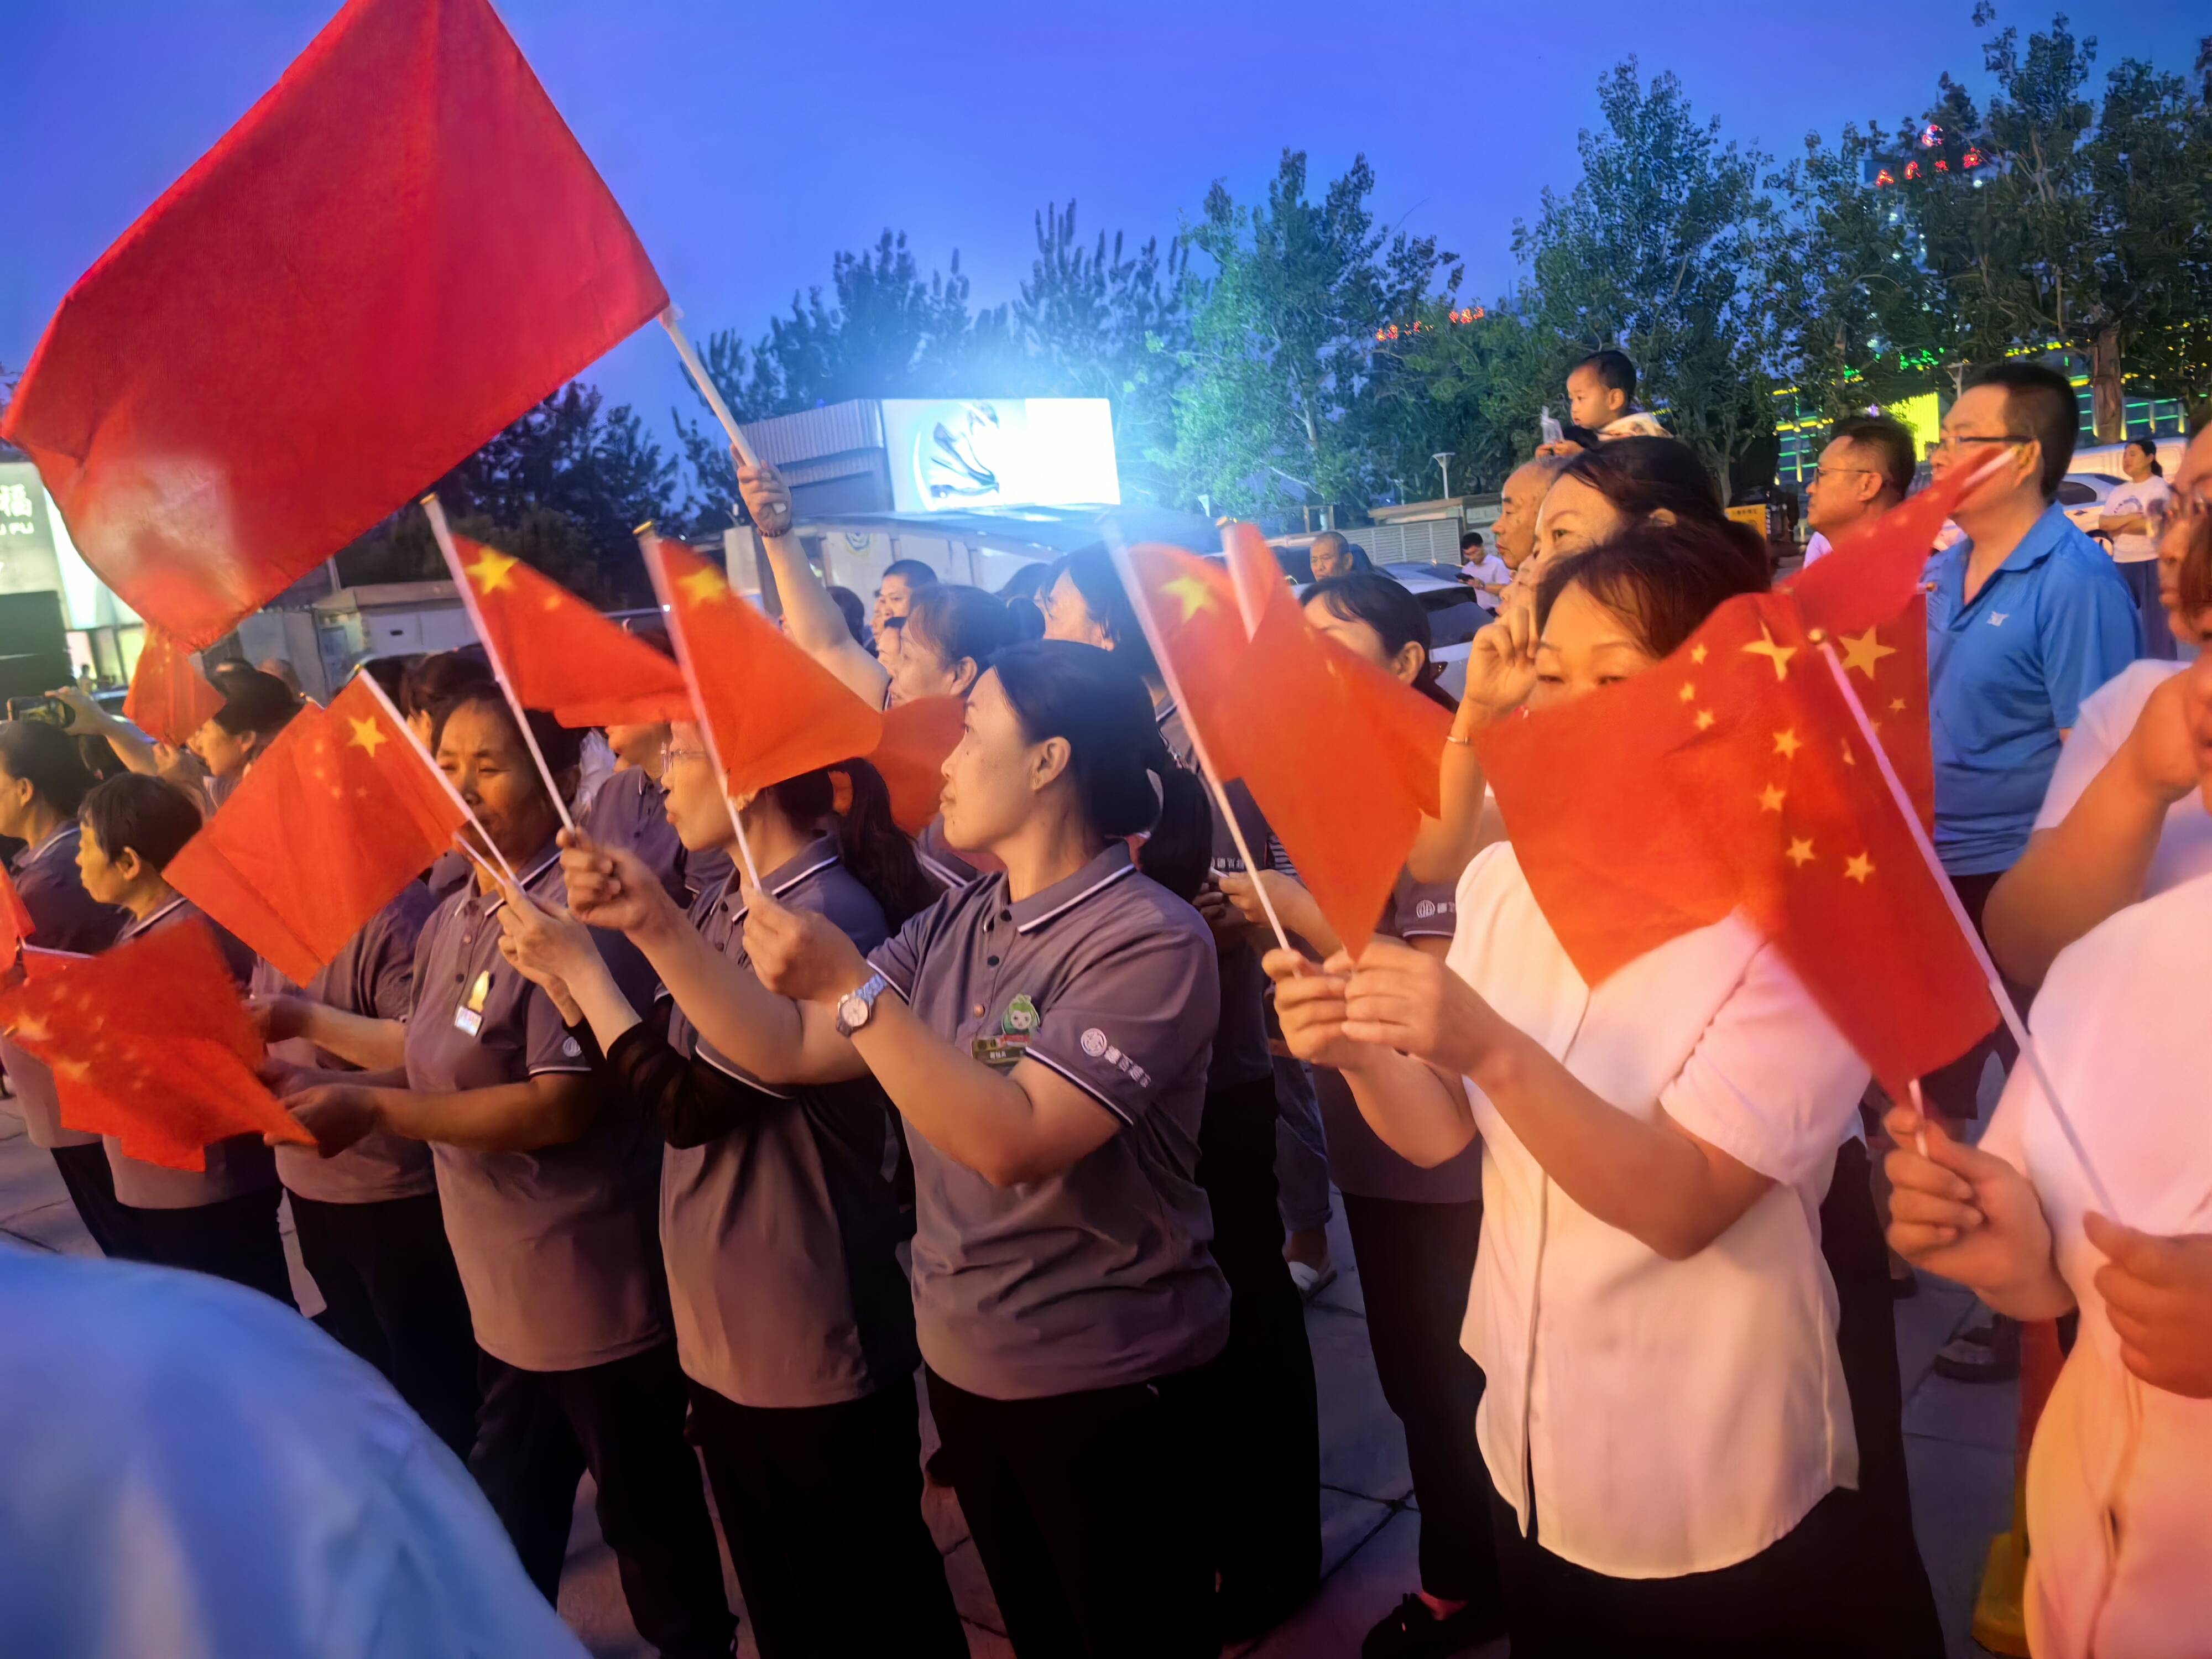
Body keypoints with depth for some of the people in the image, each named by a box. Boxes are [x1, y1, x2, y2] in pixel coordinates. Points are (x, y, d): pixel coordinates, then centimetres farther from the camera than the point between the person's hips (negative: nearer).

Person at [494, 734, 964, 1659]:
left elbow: (692, 1103, -21)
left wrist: (584, 966, -14)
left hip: (813, 1332, -9)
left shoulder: (826, 916, -22)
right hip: (727, 1322, 9)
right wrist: (557, 977, -1)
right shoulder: (723, 911, 6)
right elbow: (653, 1072, 10)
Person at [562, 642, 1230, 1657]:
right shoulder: (956, 926, 2)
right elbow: (789, 1050, 1)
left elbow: (1015, 1143, -30)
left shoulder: (1148, 938, -21)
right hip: (964, 1359, 7)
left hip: (1106, 1377, -7)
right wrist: (654, 924, -7)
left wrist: (854, 988, -32)